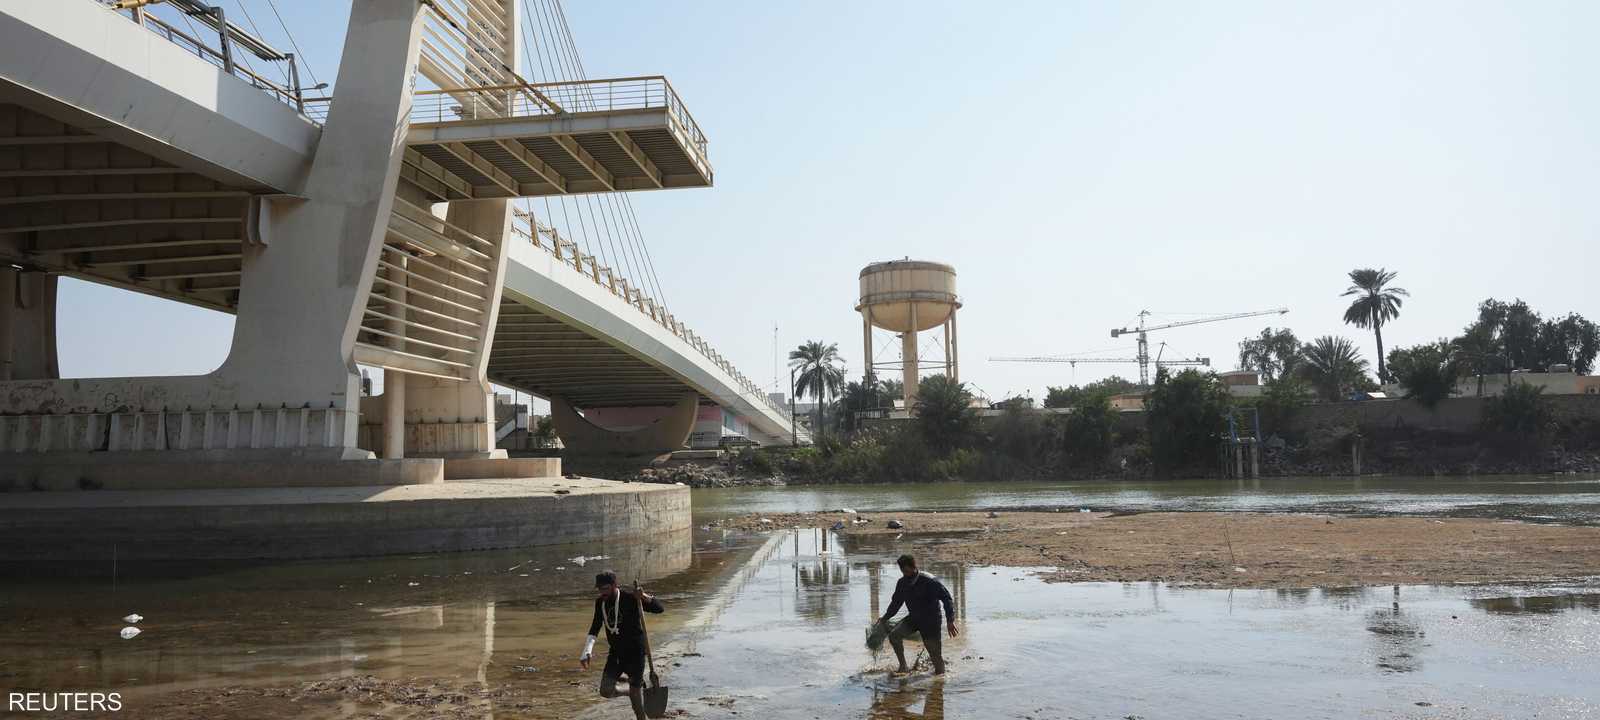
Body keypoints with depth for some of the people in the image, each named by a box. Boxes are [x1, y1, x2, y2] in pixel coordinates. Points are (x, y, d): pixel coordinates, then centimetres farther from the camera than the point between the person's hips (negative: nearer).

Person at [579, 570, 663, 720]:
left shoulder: (630, 599, -17)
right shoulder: (600, 602, 0)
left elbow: (659, 608, -20)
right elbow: (595, 627, 8)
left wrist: (646, 598, -40)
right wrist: (587, 652, -3)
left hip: (635, 651, -5)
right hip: (616, 652, 5)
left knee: (635, 691, 0)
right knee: (606, 691, -1)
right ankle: (639, 686, 26)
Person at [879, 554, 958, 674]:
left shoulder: (930, 581, -20)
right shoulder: (902, 583, -3)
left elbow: (946, 598, -20)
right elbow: (896, 602, 13)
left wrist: (950, 621, -29)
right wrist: (885, 618, 8)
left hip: (931, 620, -5)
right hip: (914, 618, 5)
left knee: (935, 654, -5)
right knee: (894, 635, -15)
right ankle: (903, 667, -1)